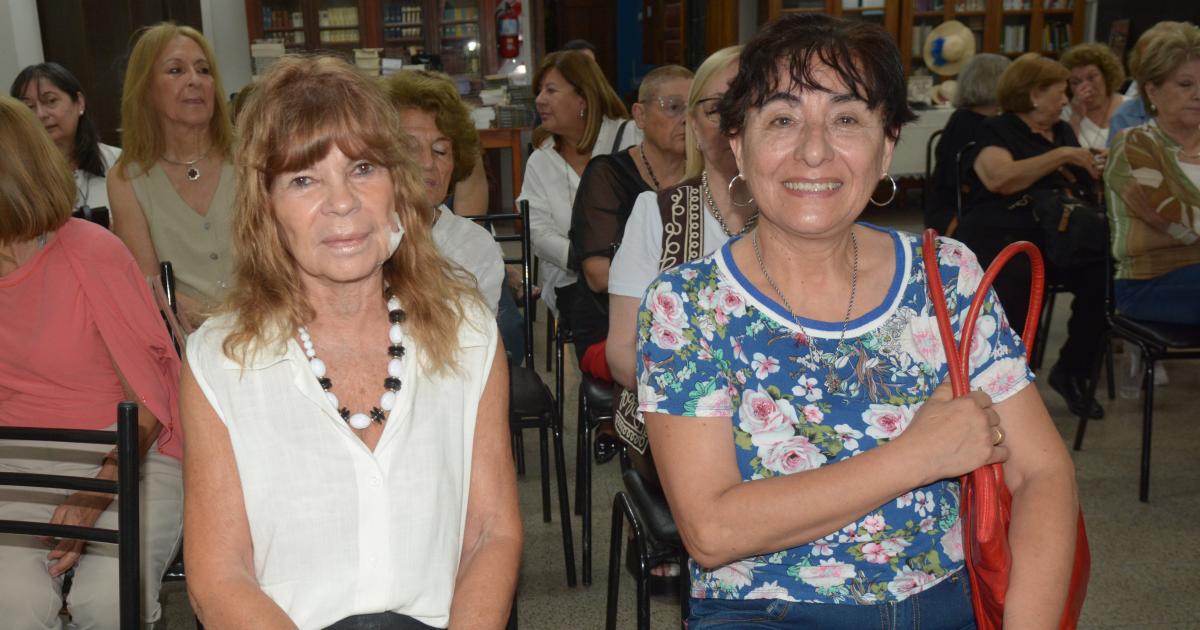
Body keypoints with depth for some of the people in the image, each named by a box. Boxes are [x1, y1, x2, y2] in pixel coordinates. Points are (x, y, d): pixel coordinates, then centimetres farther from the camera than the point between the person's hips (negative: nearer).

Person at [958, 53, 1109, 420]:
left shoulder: (1063, 131, 27)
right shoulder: (996, 132, 4)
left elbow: (1087, 186, 31)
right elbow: (1000, 178, -18)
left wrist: (1100, 167, 10)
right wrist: (1061, 156, -12)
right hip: (1001, 234, -6)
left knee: (1102, 275, -26)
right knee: (1016, 280, -39)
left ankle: (1072, 372, -5)